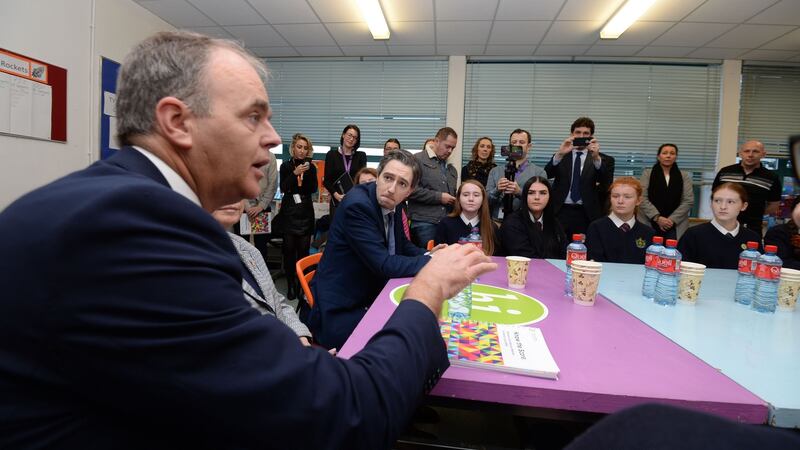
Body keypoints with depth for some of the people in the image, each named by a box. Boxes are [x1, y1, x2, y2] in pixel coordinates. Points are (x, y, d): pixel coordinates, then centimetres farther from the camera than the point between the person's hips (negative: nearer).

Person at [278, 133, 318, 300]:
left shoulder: (311, 167, 8)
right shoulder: (286, 166, 5)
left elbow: (313, 189, -2)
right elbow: (283, 188, -6)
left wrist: (308, 172, -14)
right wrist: (295, 173, -17)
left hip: (305, 212, 1)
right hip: (289, 211, -1)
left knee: (303, 249, -3)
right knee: (289, 248, -3)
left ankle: (302, 284, 6)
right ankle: (290, 283, 7)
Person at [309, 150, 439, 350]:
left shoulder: (390, 203, 1)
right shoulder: (357, 204, -23)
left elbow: (402, 245, 15)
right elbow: (384, 264, -26)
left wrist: (430, 256, -4)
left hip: (370, 299, 8)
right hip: (339, 312, -8)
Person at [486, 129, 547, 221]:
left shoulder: (539, 172, 7)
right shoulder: (495, 171, 13)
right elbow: (486, 201, 8)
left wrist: (520, 192, -17)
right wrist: (497, 190, -11)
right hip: (497, 222, 1)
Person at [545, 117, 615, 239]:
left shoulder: (604, 160, 7)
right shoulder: (561, 156, 11)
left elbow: (607, 184, -10)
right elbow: (547, 175, -6)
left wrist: (596, 157, -24)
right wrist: (559, 154, -23)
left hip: (587, 215, 0)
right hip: (561, 213, 1)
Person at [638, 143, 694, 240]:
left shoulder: (684, 176, 11)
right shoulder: (647, 173, 5)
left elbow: (688, 200, 3)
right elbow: (642, 198, -4)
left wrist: (672, 219, -9)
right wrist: (657, 217, -13)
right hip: (649, 224, -1)